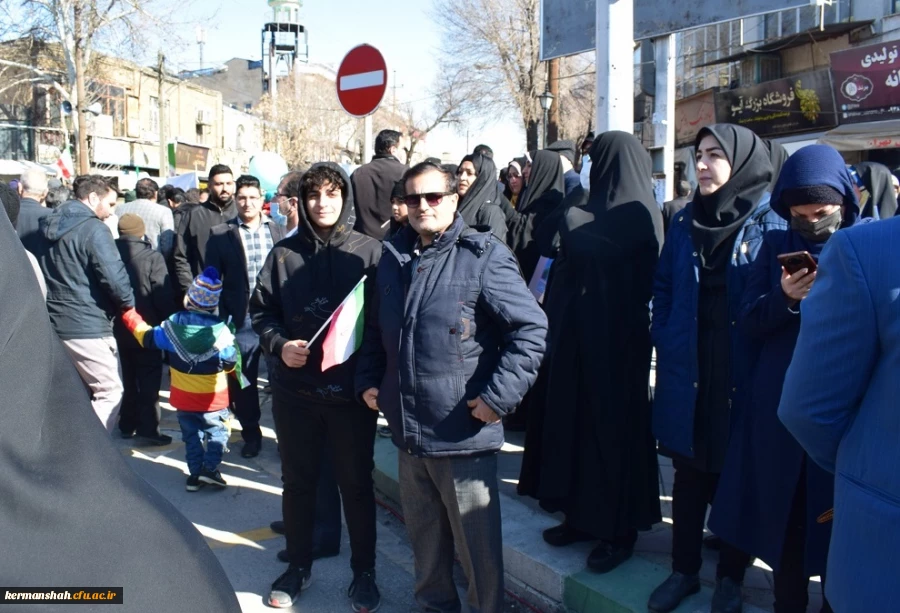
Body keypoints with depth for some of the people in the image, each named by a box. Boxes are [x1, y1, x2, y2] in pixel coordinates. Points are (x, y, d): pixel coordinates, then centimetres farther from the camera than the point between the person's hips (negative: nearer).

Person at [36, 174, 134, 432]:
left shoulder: (48, 225, 11)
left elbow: (47, 274, 18)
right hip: (87, 326, -9)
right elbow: (115, 278, -21)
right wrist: (128, 303, -3)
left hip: (54, 323, 9)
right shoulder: (93, 228, -15)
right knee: (111, 391, 0)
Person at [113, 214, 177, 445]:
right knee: (148, 379, 3)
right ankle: (148, 428, 0)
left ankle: (127, 425, 22)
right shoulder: (152, 257, -15)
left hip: (116, 327, 5)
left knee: (126, 378, 16)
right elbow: (164, 296, -16)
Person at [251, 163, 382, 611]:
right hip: (295, 388, 2)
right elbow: (261, 310, 8)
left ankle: (364, 572, 26)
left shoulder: (368, 251, -3)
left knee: (356, 482, 9)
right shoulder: (284, 254, 4)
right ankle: (298, 565, 33)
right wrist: (279, 344, -10)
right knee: (298, 480, 15)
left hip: (352, 389, -2)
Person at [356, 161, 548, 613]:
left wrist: (499, 395, -18)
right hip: (408, 429, 6)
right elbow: (376, 330, 22)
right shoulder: (393, 259, 10)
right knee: (424, 533, 21)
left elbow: (531, 328, -14)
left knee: (477, 541, 7)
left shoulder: (483, 256, -10)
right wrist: (368, 380, 11)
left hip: (464, 434, -6)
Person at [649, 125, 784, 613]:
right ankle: (683, 570, 28)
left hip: (743, 376, -3)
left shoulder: (771, 227, -5)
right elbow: (662, 289, 10)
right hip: (686, 374, 3)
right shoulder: (684, 223, 7)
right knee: (688, 474, 13)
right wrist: (665, 343, -1)